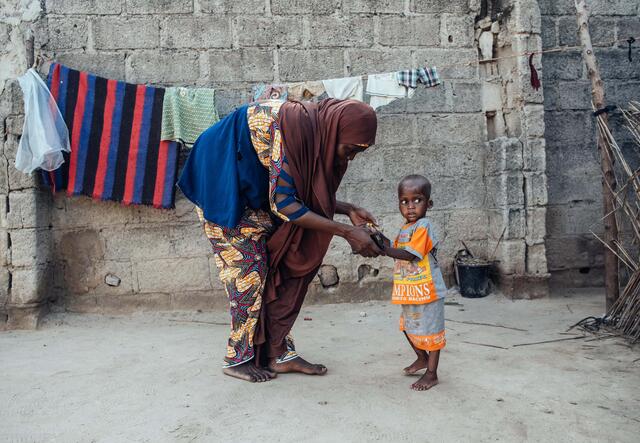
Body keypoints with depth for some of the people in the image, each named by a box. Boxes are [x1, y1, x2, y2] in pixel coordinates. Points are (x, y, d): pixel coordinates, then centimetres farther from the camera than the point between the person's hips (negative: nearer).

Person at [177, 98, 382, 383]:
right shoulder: (293, 126, -31)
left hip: (252, 193, 9)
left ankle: (279, 353, 11)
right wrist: (347, 232, -30)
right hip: (222, 186, -8)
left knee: (278, 268, 4)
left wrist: (348, 210, -9)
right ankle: (238, 359, 8)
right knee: (247, 269, -7)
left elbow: (307, 194, 4)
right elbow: (283, 203, -30)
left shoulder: (319, 133, -4)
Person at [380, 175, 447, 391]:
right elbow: (398, 253, 9)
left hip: (426, 290, -9)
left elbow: (410, 255, -27)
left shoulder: (423, 226, -18)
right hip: (410, 291, 9)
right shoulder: (405, 229, 11)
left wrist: (385, 249, -31)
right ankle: (422, 358, 44)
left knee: (429, 330, 4)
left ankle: (431, 373, 17)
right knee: (409, 326, 23)